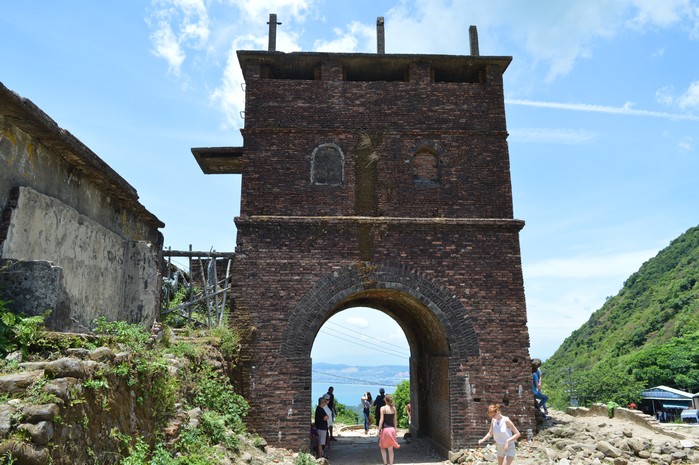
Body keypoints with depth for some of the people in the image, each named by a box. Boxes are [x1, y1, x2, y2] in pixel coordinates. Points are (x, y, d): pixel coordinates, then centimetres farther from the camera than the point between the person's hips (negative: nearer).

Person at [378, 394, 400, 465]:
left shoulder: (383, 408, -10)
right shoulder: (394, 408, 3)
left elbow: (381, 420, -13)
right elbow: (395, 420, 9)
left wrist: (379, 430, -9)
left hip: (385, 429, -4)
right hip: (392, 429, 4)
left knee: (383, 447, 12)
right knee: (390, 449, 10)